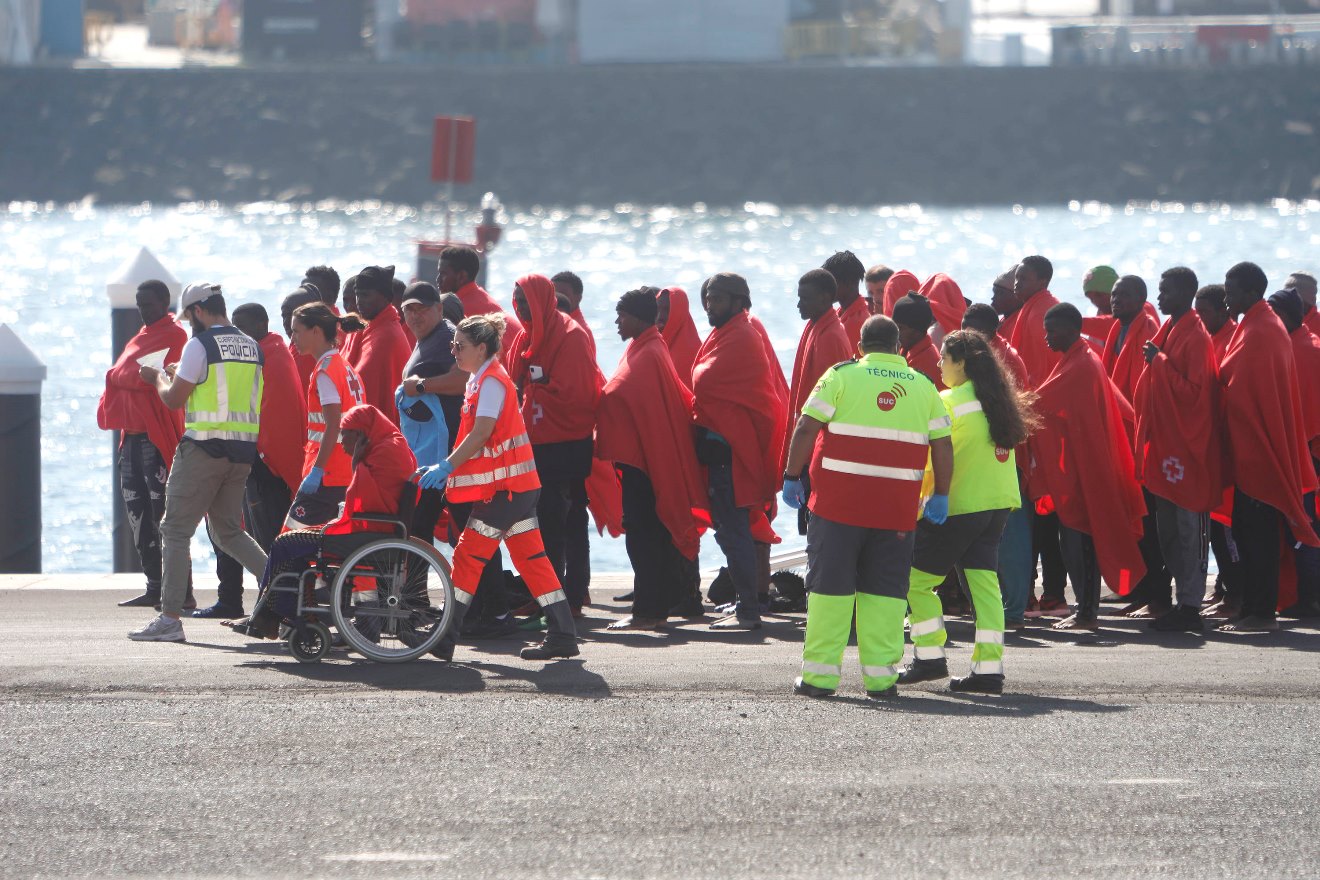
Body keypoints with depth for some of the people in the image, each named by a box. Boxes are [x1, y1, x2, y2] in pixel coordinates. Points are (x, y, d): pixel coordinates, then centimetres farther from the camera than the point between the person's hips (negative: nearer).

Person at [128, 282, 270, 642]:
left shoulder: (200, 345, -9)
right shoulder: (251, 347, 13)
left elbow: (174, 399, -8)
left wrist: (159, 378, 13)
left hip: (205, 447, -7)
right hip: (243, 450, 7)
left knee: (176, 530, -2)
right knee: (228, 530, 19)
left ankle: (170, 619, -6)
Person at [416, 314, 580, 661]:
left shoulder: (491, 381, -13)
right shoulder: (481, 380, 17)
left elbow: (481, 434, -21)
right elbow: (476, 437, 20)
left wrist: (447, 467, -20)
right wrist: (448, 468, 13)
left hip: (504, 487, -10)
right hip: (518, 486, 10)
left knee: (468, 555, -6)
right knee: (531, 558, 8)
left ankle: (444, 637, -4)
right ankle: (562, 636, 7)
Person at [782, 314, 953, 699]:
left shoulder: (841, 376, 1)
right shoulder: (924, 387, 10)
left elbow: (805, 430, -4)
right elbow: (943, 446, 9)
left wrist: (792, 477, 4)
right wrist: (941, 496, 17)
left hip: (838, 504, -2)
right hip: (897, 509, 2)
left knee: (830, 585, 3)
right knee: (885, 590, 8)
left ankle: (819, 674, 2)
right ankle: (880, 675, 4)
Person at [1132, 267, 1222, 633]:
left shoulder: (1196, 338, -12)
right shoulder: (1169, 332, 15)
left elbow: (1194, 393, -19)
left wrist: (1160, 362, -18)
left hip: (1186, 447, -9)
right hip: (1164, 445, 9)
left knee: (1189, 529, -6)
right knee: (1167, 530, 11)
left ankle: (1191, 606, -5)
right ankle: (1184, 600, 16)